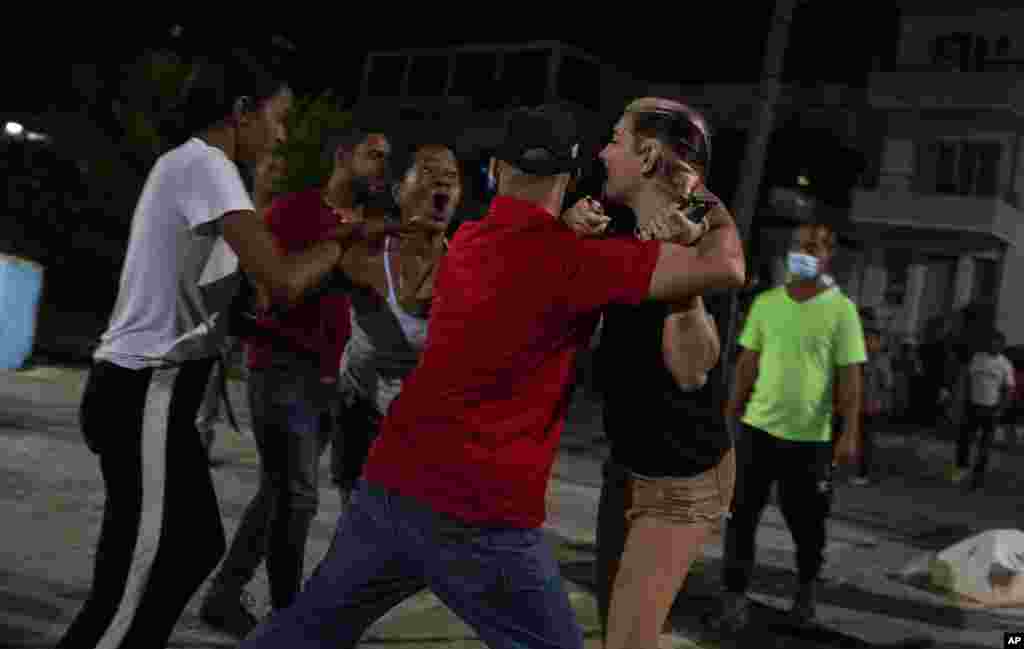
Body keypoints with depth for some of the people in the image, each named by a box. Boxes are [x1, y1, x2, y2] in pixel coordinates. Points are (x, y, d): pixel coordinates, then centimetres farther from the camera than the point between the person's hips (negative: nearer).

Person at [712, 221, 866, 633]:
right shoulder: (766, 302, 4)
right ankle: (734, 601, 8)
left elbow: (850, 376, -7)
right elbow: (748, 363, 10)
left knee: (805, 520, 11)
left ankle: (807, 587, 36)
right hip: (758, 427, 3)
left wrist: (850, 433, -12)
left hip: (809, 436, -2)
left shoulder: (841, 309, -6)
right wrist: (730, 414, 9)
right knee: (741, 515, -1)